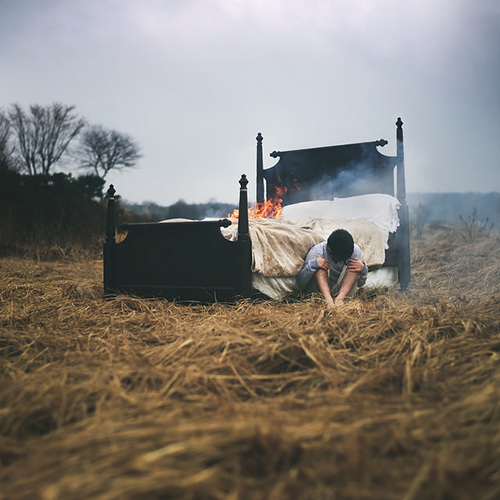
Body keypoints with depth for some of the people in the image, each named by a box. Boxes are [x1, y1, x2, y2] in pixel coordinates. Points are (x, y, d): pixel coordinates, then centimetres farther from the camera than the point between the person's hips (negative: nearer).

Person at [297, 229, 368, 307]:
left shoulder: (355, 251, -9)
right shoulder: (316, 251, -17)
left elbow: (360, 283, 0)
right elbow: (301, 282, -17)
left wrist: (363, 269, -21)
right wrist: (313, 264, -32)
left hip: (344, 291, 2)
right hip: (320, 290, -2)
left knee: (354, 267, -20)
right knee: (320, 268, -26)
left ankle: (339, 298, -36)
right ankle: (328, 299, -43)